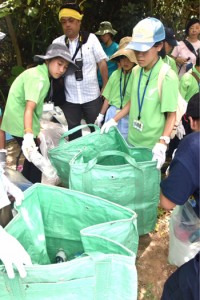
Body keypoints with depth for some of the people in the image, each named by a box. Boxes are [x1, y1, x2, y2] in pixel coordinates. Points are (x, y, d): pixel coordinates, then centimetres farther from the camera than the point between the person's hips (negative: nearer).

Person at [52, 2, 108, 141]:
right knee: (73, 131, 17)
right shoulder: (57, 43, -1)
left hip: (92, 95, -2)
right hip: (70, 98, 2)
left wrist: (106, 87, -5)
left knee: (97, 128, 12)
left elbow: (102, 63, -3)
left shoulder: (90, 38, -5)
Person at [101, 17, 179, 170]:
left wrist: (162, 144, -25)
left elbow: (171, 115, -14)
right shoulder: (136, 71, 1)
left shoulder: (168, 77, -17)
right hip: (132, 140, 6)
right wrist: (114, 120, 9)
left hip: (152, 146, -5)